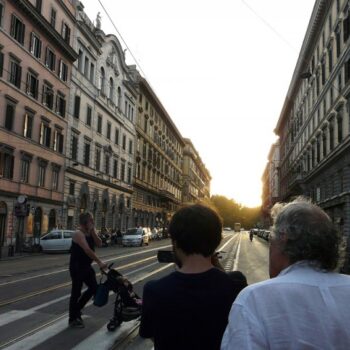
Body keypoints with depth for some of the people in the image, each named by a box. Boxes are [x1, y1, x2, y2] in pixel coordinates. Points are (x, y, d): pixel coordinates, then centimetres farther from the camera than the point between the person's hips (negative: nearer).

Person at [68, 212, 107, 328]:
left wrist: (93, 231, -13)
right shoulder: (78, 234, -20)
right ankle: (73, 319, 14)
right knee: (76, 292, 0)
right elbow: (87, 250, -29)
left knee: (94, 288, 11)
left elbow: (99, 244, -4)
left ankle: (77, 309, 28)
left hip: (86, 266, 9)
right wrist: (99, 262, -33)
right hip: (77, 267, -8)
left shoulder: (90, 233, 7)